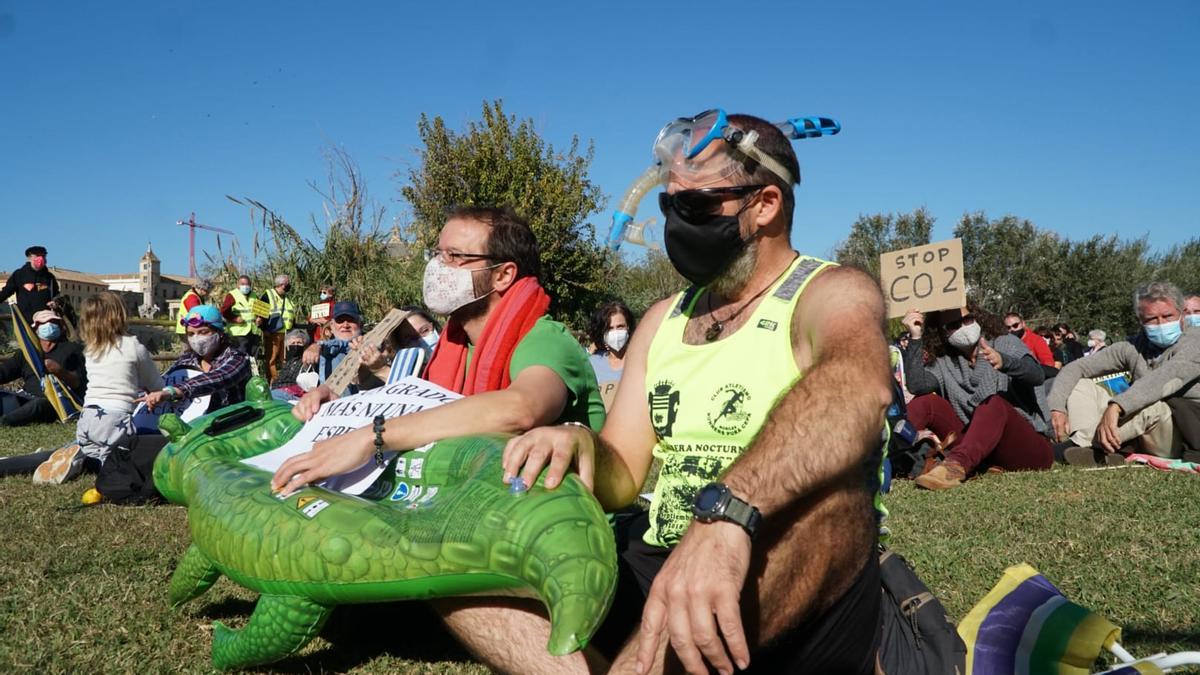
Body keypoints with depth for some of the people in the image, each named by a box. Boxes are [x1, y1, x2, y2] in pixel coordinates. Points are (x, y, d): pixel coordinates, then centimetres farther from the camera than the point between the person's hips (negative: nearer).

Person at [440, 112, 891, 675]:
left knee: (818, 488, -37)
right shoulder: (662, 320, 13)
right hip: (657, 572, 6)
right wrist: (582, 449, -15)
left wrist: (724, 513, -47)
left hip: (803, 599, -5)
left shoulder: (833, 295, -5)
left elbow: (859, 386, -31)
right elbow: (621, 479, 9)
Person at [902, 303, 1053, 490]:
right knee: (926, 401, -9)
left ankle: (956, 464, -58)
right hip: (979, 451, 3)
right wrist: (915, 338, -14)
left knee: (995, 403, -33)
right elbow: (916, 385, -9)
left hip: (1030, 447, -3)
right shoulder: (944, 363, 12)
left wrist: (1004, 361, -37)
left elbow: (1037, 375, -16)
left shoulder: (1006, 343, 6)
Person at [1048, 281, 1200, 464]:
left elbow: (1169, 376, -29)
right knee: (1081, 385, -3)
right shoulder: (1133, 347, 9)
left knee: (1152, 408, -37)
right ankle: (1089, 449, -31)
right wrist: (1058, 408, -15)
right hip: (1141, 441, 6)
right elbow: (1076, 368, 5)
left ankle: (1079, 442, -22)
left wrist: (1115, 406, -43)